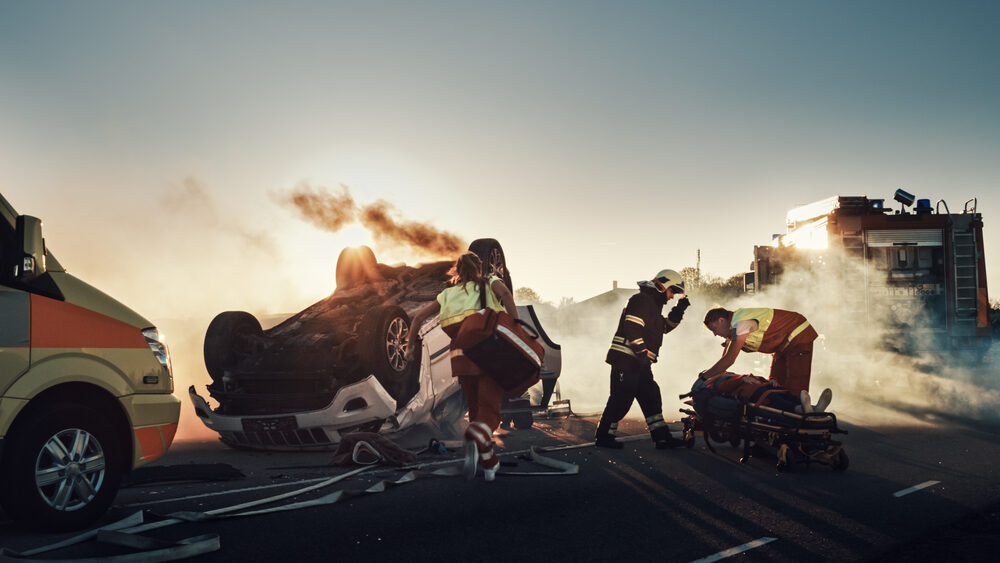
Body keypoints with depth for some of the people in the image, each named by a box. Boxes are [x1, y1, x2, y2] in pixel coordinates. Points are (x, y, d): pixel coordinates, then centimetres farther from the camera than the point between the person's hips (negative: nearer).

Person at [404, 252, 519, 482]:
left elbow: (419, 317, 18)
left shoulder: (448, 294, 23)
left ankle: (489, 464, 16)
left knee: (476, 409, 17)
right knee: (490, 410, -7)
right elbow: (504, 292, -10)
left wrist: (410, 346, 27)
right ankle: (475, 439, -38)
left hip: (461, 357, 3)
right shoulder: (489, 283, 14)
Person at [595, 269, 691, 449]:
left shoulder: (653, 303, 22)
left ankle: (662, 437, 13)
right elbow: (632, 329, -22)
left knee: (651, 398, 9)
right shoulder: (641, 300, -12)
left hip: (640, 361, 11)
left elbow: (665, 326, 27)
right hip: (626, 359, -10)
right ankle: (603, 436, 4)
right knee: (622, 399, -6)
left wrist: (679, 310, 15)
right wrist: (643, 353, -23)